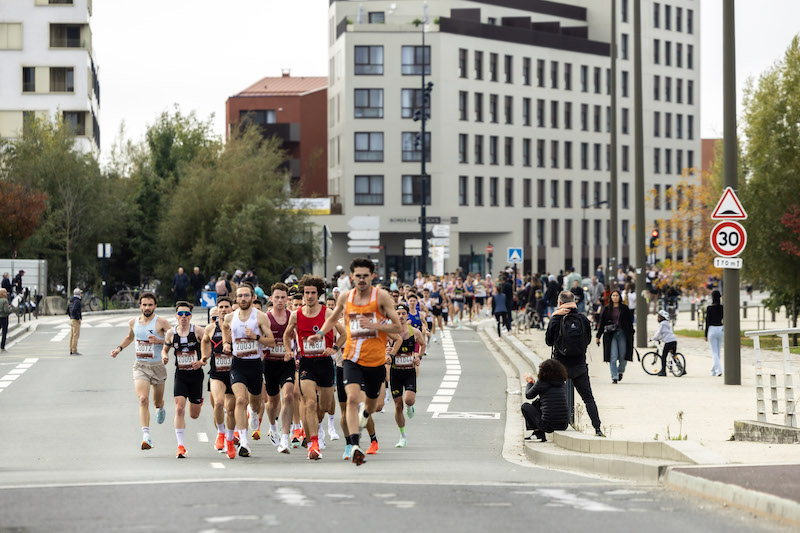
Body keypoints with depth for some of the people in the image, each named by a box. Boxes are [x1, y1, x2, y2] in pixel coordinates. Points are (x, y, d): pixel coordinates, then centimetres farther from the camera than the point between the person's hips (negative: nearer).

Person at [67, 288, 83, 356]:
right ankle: (74, 351, -9)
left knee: (72, 336, 9)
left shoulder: (71, 301, 14)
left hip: (71, 320, 9)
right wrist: (78, 318, -20)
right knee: (76, 336, -8)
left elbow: (67, 311, 19)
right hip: (76, 321, -9)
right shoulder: (77, 301, -15)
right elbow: (74, 310, -29)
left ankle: (71, 351, 10)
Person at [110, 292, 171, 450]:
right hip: (140, 366, 1)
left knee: (157, 402, 14)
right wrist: (119, 348, 16)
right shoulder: (133, 322, 7)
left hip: (158, 366, -1)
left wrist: (159, 341, -22)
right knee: (143, 400, -18)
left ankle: (160, 408, 55)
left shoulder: (161, 322, -8)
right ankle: (146, 436, -24)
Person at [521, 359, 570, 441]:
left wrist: (529, 382, 30)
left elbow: (528, 395, 10)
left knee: (525, 406, 18)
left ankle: (538, 433, 11)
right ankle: (538, 435, 31)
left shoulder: (541, 383, -6)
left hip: (548, 425, -5)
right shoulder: (563, 384, 8)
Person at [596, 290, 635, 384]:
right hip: (611, 335, 0)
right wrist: (598, 336, 7)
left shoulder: (624, 308, 6)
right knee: (613, 356, -8)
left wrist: (631, 334, -2)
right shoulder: (606, 309, 8)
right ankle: (614, 377, -4)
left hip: (623, 334, 0)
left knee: (623, 356, 0)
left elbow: (630, 321, 6)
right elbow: (602, 323, 10)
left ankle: (620, 371, 27)